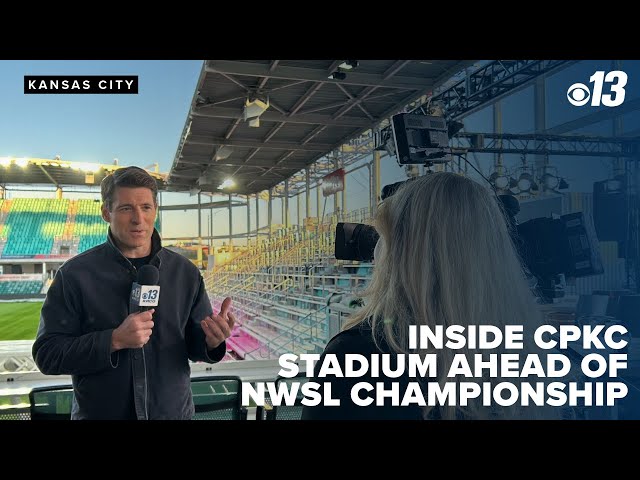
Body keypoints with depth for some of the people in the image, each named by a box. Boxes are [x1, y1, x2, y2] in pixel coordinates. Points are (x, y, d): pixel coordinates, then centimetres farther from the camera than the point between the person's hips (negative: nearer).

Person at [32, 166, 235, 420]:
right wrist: (114, 340, -24)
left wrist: (211, 341, -21)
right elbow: (47, 354, -11)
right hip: (98, 412, -2)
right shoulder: (75, 274, -11)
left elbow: (193, 345, 2)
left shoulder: (185, 272, -4)